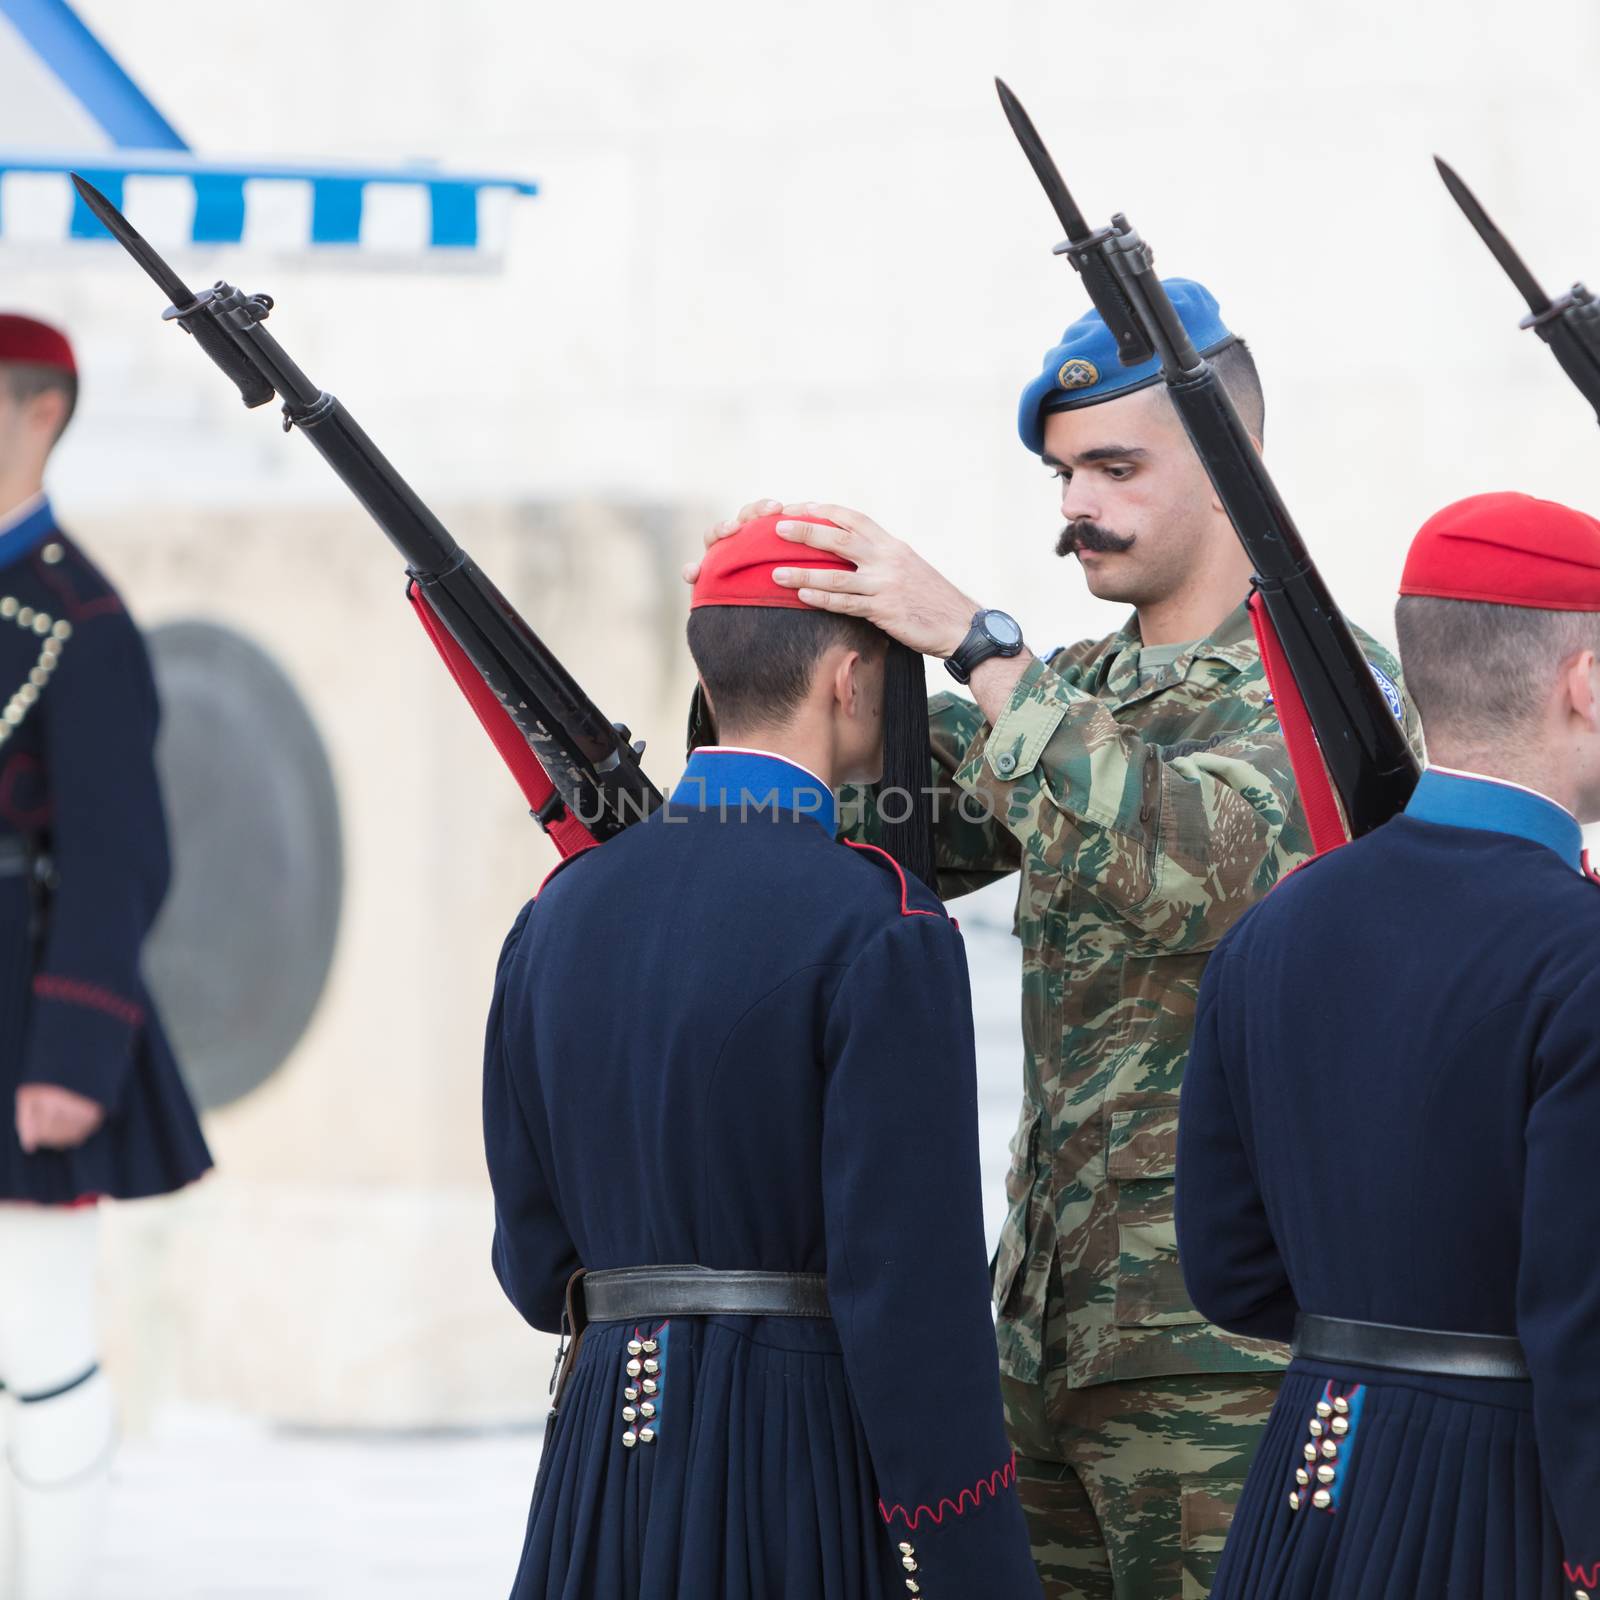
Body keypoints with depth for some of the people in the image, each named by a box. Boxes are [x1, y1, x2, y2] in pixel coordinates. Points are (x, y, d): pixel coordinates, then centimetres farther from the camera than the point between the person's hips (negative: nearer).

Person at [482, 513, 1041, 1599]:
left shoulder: (558, 913, 9)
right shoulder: (879, 929, -11)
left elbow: (536, 1263, 12)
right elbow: (914, 1280, -15)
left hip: (611, 1448, 6)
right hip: (817, 1458, -6)